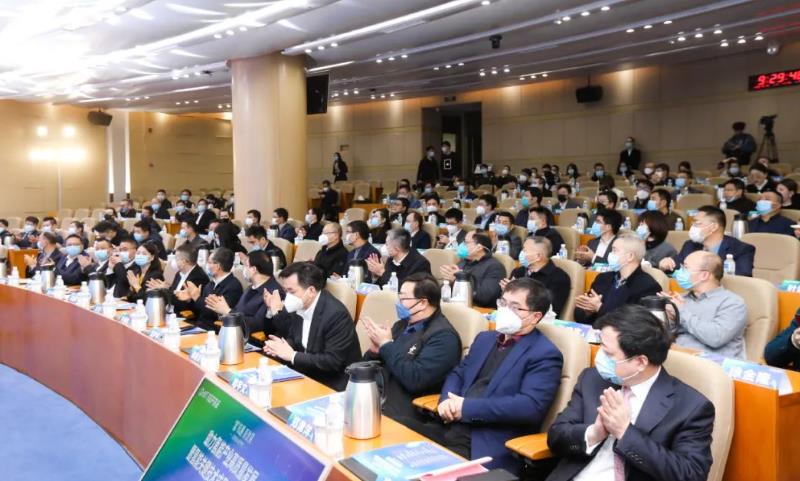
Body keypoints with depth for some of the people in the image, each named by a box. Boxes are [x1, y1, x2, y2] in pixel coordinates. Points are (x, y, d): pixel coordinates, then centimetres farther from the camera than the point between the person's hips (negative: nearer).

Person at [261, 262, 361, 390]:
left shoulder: (336, 314, -23)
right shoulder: (298, 306, -1)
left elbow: (333, 362, -26)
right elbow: (292, 338, 11)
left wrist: (292, 355, -22)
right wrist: (280, 348, -12)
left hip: (332, 385, -7)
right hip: (307, 374, 7)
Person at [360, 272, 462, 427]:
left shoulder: (443, 336, -10)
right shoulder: (402, 325, 13)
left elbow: (414, 380, -21)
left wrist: (386, 345, -14)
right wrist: (374, 351, -5)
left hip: (402, 413, -7)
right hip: (373, 398, 8)